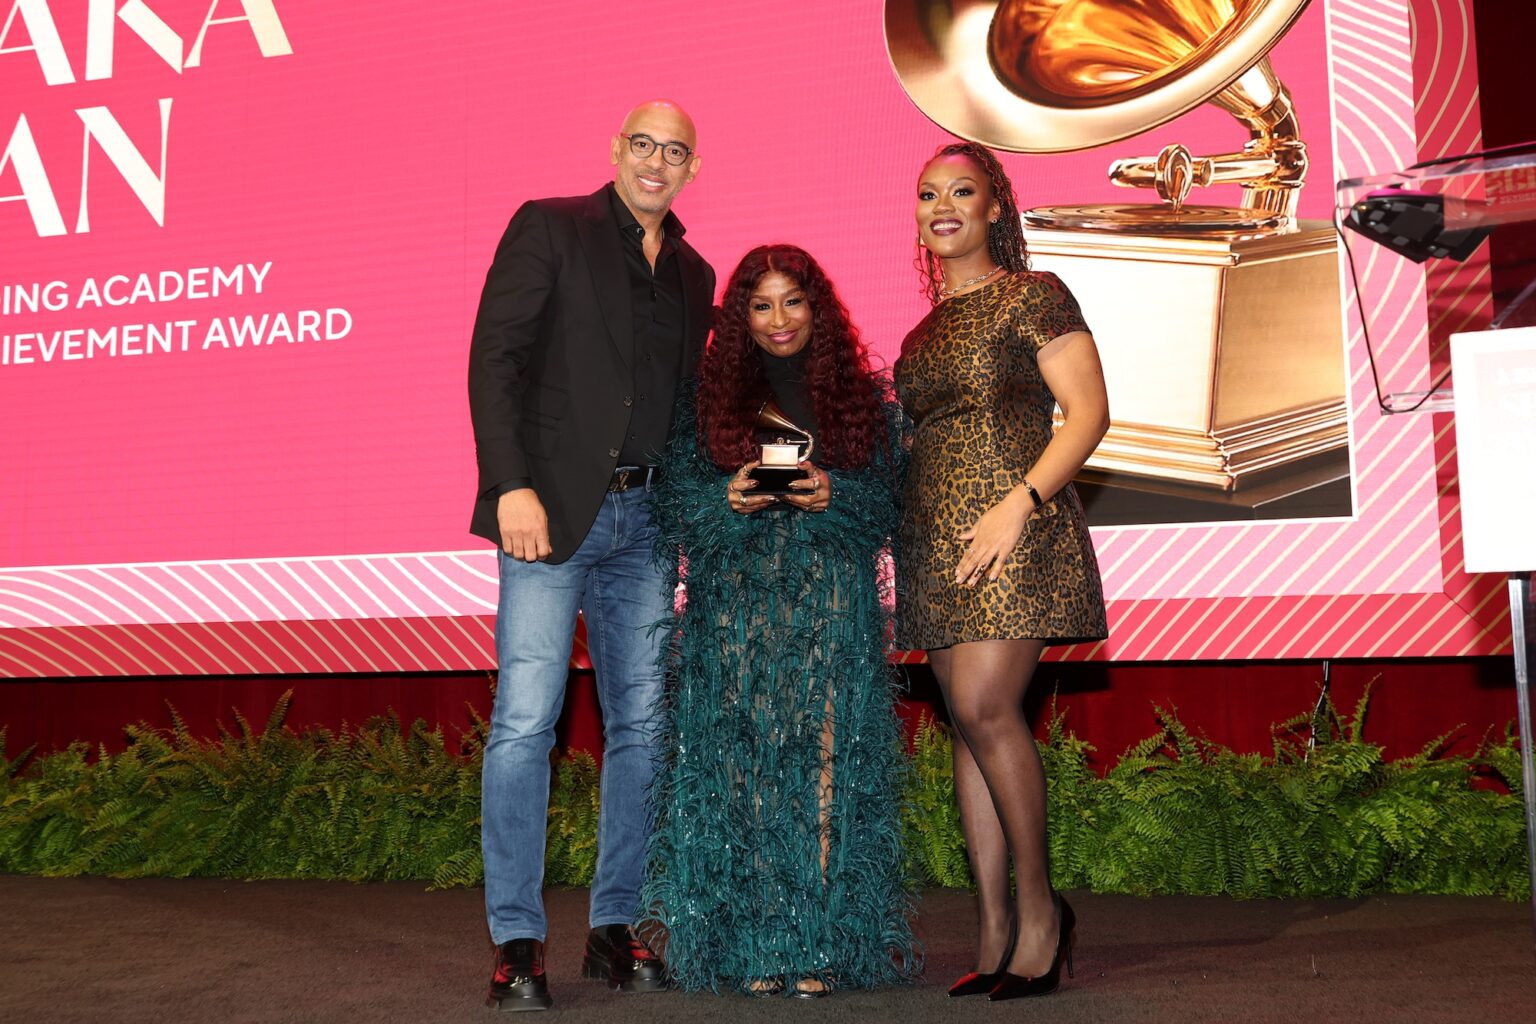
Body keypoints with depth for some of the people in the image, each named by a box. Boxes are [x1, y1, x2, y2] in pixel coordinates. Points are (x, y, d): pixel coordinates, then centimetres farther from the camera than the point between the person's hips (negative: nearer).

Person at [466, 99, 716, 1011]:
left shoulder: (693, 274, 19)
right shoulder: (549, 227, 3)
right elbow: (495, 357, -6)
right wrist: (511, 485, -16)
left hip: (642, 520, 5)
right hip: (553, 508, -5)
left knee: (642, 725, 5)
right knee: (525, 721, -8)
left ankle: (617, 926, 17)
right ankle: (517, 939, 1)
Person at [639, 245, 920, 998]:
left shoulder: (862, 398, 10)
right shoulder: (711, 398, 9)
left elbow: (889, 506, 8)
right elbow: (674, 510, 7)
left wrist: (833, 497, -10)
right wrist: (729, 500, -11)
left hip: (833, 613, 0)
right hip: (734, 611, 0)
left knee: (824, 771, -5)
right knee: (740, 773, -4)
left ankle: (819, 948, 2)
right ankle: (752, 950, 4)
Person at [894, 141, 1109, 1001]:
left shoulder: (1031, 296, 1)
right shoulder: (923, 330, 20)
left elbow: (1088, 412, -7)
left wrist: (1018, 503, -17)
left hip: (1014, 529, -7)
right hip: (937, 540, 7)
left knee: (985, 707, -16)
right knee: (971, 720, 4)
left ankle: (1040, 906, 1)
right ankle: (995, 928, 8)